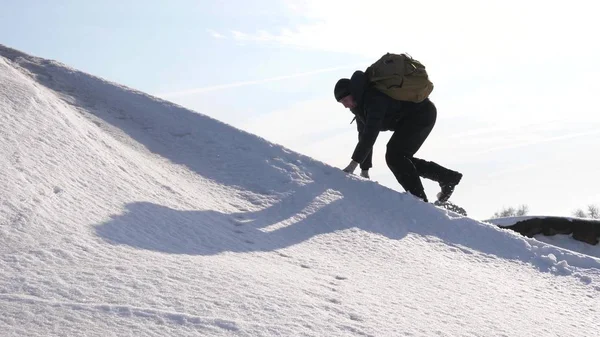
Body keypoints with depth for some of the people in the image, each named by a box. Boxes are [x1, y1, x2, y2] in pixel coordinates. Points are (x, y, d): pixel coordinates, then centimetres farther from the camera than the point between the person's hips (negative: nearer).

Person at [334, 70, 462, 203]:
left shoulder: (374, 99, -30)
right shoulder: (360, 104, 2)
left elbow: (371, 133, -39)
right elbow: (364, 134, 6)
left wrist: (354, 164, -42)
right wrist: (364, 170, 3)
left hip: (422, 114, -11)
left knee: (394, 155, -19)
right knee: (400, 158, 10)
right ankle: (448, 177, 18)